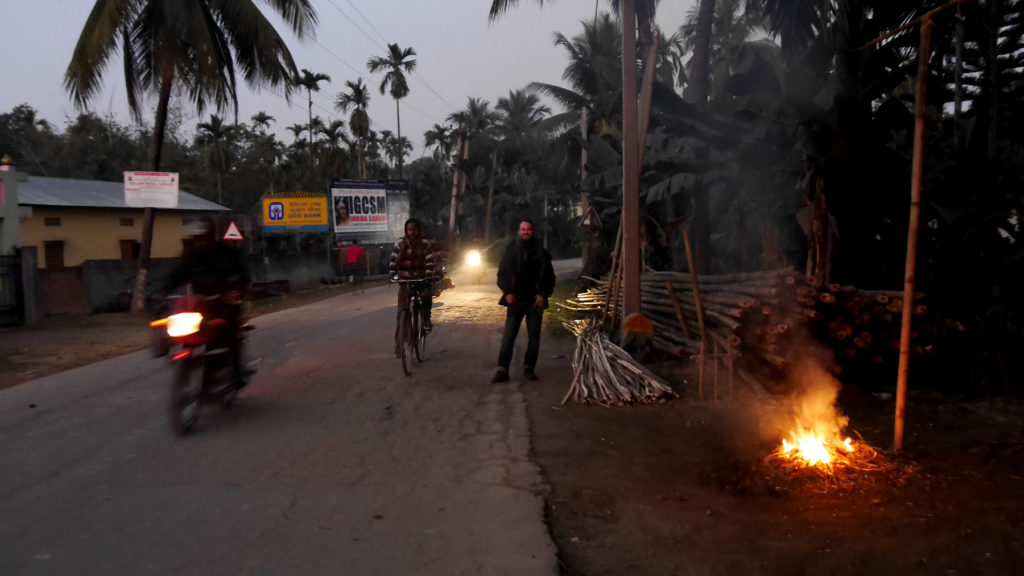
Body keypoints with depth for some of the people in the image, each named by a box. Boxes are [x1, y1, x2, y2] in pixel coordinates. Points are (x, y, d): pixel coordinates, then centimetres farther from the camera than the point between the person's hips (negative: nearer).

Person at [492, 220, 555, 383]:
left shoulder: (541, 253, 4)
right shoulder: (510, 250, 3)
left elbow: (549, 276, 10)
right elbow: (502, 273, 6)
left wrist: (543, 294, -4)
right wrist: (507, 292, -7)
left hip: (535, 300, 1)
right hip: (515, 299, -1)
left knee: (534, 337, 6)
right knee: (508, 336, -5)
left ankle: (529, 368, 18)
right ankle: (502, 370, -2)